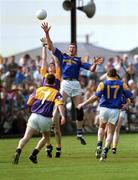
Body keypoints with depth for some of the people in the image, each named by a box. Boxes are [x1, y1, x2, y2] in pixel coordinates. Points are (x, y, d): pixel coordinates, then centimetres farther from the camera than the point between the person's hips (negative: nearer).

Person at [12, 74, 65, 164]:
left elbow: (29, 103, 19)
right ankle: (34, 154, 10)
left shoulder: (38, 90, 14)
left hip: (34, 116, 1)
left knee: (26, 137, -8)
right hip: (46, 119, -1)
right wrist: (63, 116, -25)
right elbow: (60, 104, -12)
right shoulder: (56, 93, 6)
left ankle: (18, 151, -34)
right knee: (46, 137, 24)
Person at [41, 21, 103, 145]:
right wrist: (47, 33, -2)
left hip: (76, 84, 2)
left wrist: (95, 64, -14)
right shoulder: (62, 56, 15)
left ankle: (80, 133, 7)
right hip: (65, 83, -2)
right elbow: (50, 47, 8)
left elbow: (91, 69, 8)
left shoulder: (79, 60, 16)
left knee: (79, 109, 0)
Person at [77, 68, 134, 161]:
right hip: (115, 110, 0)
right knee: (110, 133, 5)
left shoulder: (103, 84, -1)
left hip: (104, 109, 0)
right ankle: (105, 152, -9)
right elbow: (131, 96, 3)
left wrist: (83, 104, -7)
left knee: (102, 127, 25)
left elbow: (96, 96, -12)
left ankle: (99, 146, 5)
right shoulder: (121, 84, 3)